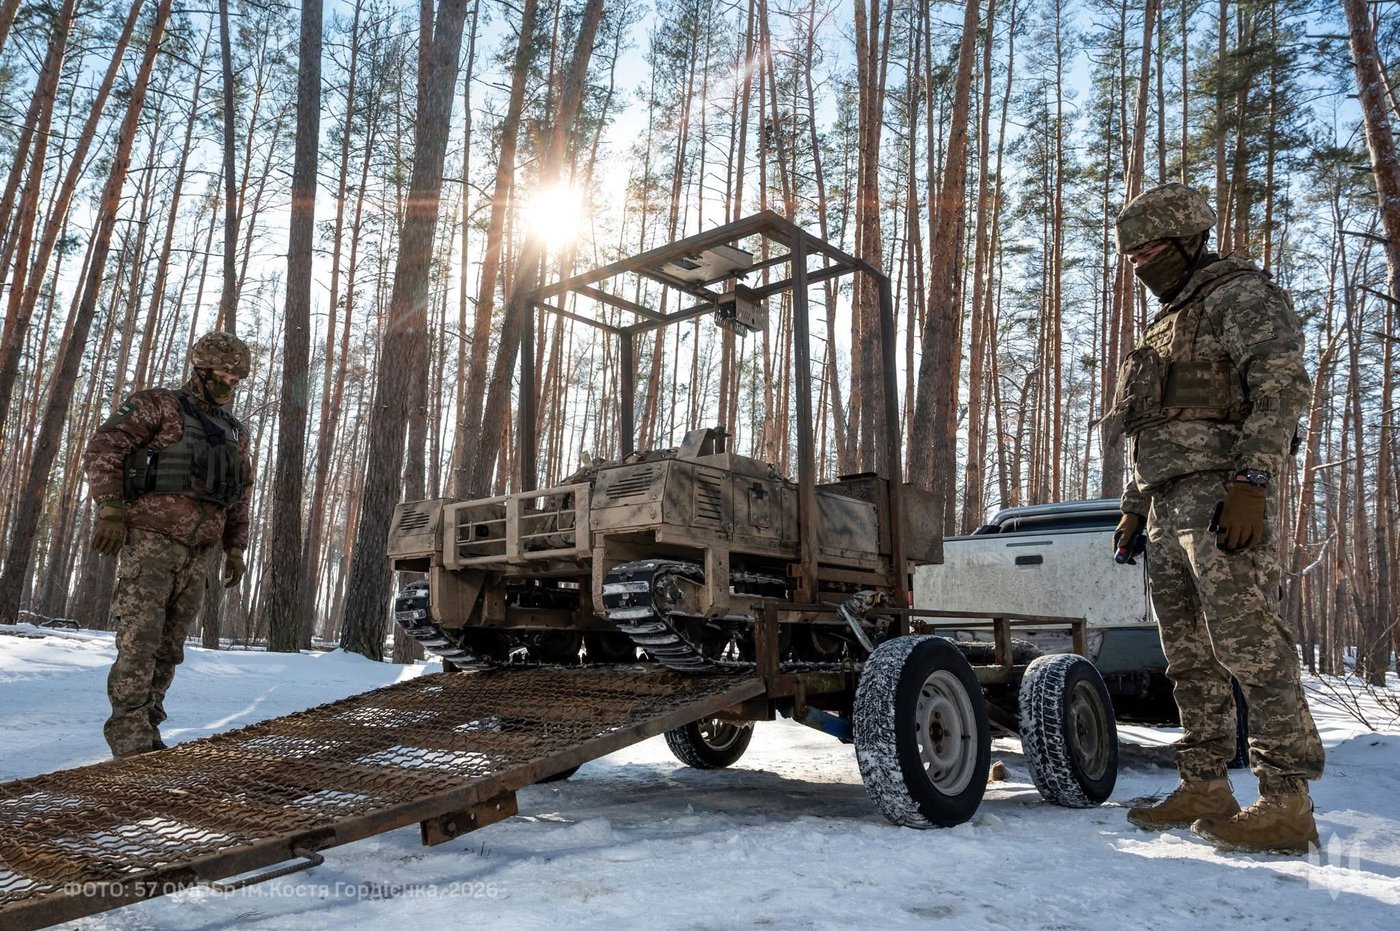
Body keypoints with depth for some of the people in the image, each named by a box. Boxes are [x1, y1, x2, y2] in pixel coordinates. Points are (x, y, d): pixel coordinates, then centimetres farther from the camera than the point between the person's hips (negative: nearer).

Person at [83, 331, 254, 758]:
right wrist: (111, 511, -18)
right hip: (150, 537, -6)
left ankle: (146, 728, 14)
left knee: (170, 644, 7)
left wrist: (235, 549, 16)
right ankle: (129, 730, -6)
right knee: (140, 637, -10)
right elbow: (102, 448, -9)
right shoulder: (158, 404, 1)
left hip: (197, 551, 6)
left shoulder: (233, 431, 19)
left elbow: (240, 497, 24)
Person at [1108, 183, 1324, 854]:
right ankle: (1204, 790, 15)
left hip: (1223, 495, -9)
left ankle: (1287, 804, -6)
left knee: (1249, 645, -11)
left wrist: (1251, 481, -25)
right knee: (1188, 654, 8)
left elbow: (1282, 388, -15)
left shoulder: (1241, 295, -1)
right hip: (1169, 503, 9)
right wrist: (1134, 507, 23)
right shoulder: (1166, 326, 26)